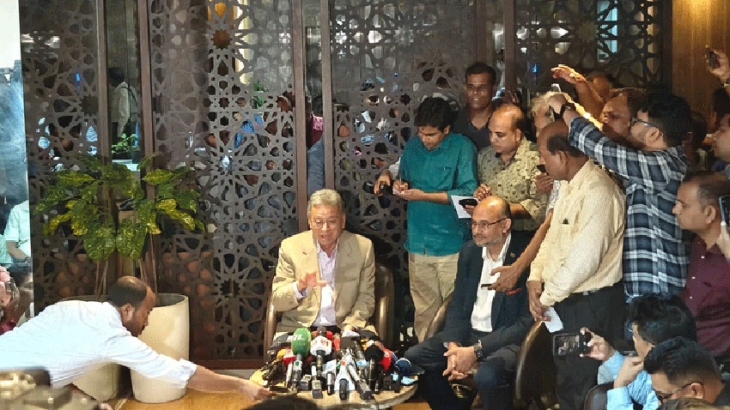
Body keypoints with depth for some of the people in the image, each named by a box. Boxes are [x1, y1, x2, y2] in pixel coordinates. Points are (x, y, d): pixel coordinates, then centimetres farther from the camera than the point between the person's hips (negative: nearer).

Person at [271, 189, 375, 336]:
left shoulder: (363, 247, 2)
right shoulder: (290, 247, 0)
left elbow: (366, 297, 6)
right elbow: (277, 301, -1)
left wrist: (351, 325, -12)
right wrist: (299, 287, -21)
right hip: (298, 328, 0)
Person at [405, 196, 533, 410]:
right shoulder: (469, 251, 6)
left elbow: (527, 322, -16)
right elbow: (457, 305, 10)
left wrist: (476, 350, -21)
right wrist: (453, 346, -10)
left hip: (508, 339, -7)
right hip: (468, 333, 7)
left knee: (486, 375, -35)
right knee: (412, 358, -6)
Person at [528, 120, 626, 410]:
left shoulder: (597, 191, -24)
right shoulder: (568, 184, 8)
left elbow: (583, 260, -27)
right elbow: (553, 234, 15)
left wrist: (547, 297, -16)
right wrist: (535, 277, 0)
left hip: (589, 306, -10)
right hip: (564, 300, 10)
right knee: (566, 380, 22)